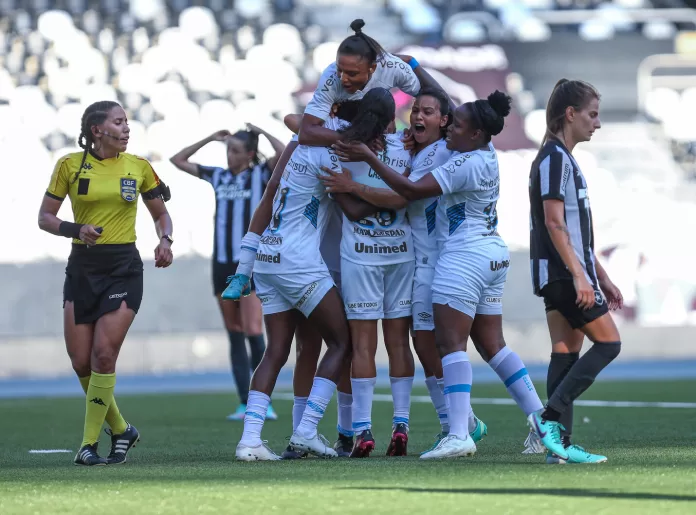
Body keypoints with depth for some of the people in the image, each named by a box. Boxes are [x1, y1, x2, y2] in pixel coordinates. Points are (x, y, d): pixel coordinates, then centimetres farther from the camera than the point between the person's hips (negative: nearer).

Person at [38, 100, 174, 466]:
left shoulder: (138, 167, 4)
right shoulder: (70, 165, 0)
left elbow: (160, 213, 15)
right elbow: (45, 217, 4)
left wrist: (165, 240, -5)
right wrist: (76, 229, -15)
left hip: (123, 268, -1)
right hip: (82, 267, 1)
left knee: (104, 353, -14)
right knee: (81, 362, -2)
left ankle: (89, 443, -7)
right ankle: (121, 430, 20)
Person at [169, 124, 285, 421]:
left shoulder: (260, 174, 2)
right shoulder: (218, 176, 14)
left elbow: (283, 153, -17)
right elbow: (178, 160, 21)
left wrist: (261, 132, -2)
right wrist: (209, 139, 15)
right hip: (222, 263, 5)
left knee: (253, 331, -15)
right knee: (235, 335, 3)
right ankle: (245, 404, 3)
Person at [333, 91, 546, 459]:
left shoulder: (465, 165, -18)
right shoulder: (487, 153, 8)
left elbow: (411, 190, -21)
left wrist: (368, 158, -19)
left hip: (464, 256, -10)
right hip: (494, 255, 10)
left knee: (450, 343, -12)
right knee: (492, 345, 13)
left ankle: (459, 434, -22)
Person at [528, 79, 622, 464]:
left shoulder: (563, 158, 20)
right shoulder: (554, 158, -12)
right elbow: (554, 222, -19)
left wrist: (601, 277, 24)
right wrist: (579, 275, -23)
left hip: (561, 275, 10)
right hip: (564, 273, -10)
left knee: (566, 353, 5)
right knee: (608, 342, -8)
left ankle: (559, 444, 2)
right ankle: (551, 417, -12)